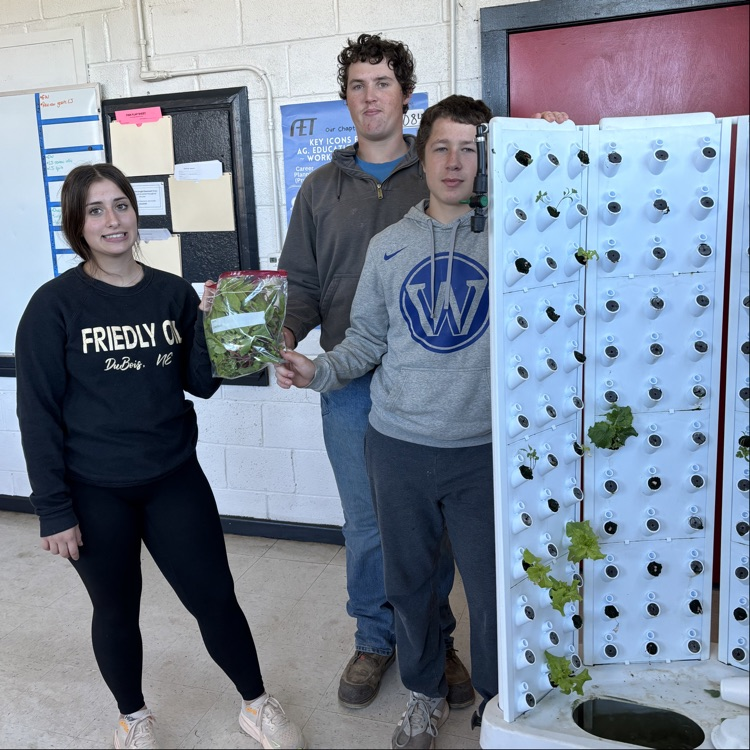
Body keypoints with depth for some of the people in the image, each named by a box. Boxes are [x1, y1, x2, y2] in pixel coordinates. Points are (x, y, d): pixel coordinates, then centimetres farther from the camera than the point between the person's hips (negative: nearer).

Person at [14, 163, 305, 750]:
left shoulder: (175, 293, 0)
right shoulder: (54, 305, -9)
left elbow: (202, 384, 2)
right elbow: (39, 414, -8)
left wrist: (212, 325, -15)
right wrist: (54, 509, -9)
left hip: (174, 478, 2)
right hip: (95, 492, -2)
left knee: (215, 597, 8)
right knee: (116, 610, 15)